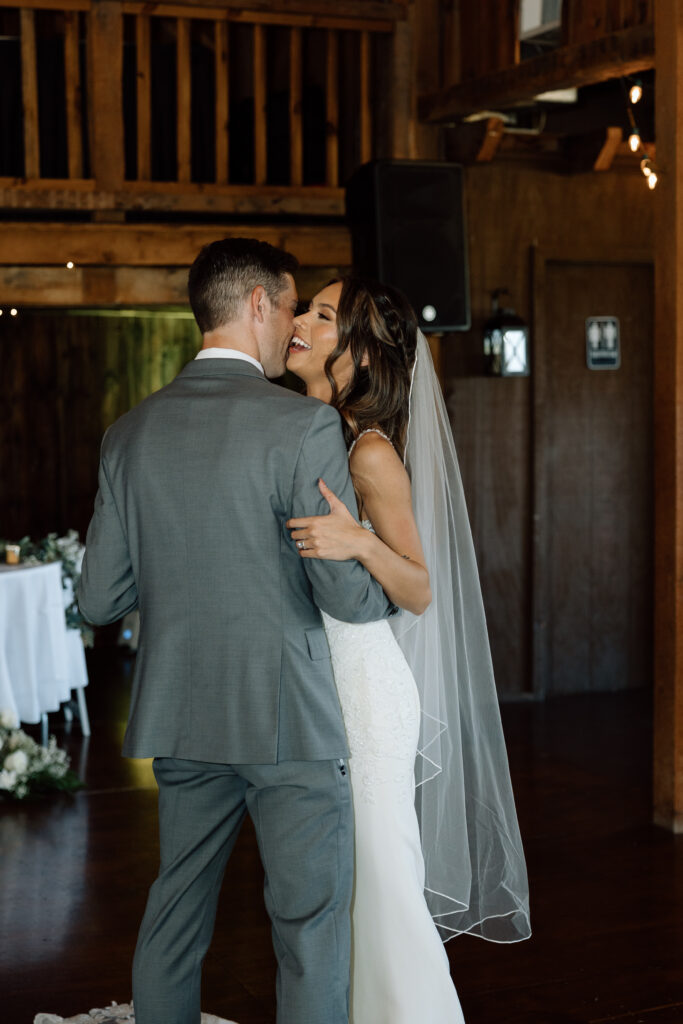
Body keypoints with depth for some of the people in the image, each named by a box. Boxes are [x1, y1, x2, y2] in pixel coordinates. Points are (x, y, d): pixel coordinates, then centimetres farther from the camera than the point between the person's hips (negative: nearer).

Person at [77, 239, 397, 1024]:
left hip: (180, 720, 6)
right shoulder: (304, 425, -13)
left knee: (172, 922, 19)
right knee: (311, 930, 5)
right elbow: (347, 594, -15)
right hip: (288, 721, -5)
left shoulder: (130, 433, 3)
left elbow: (99, 598, 5)